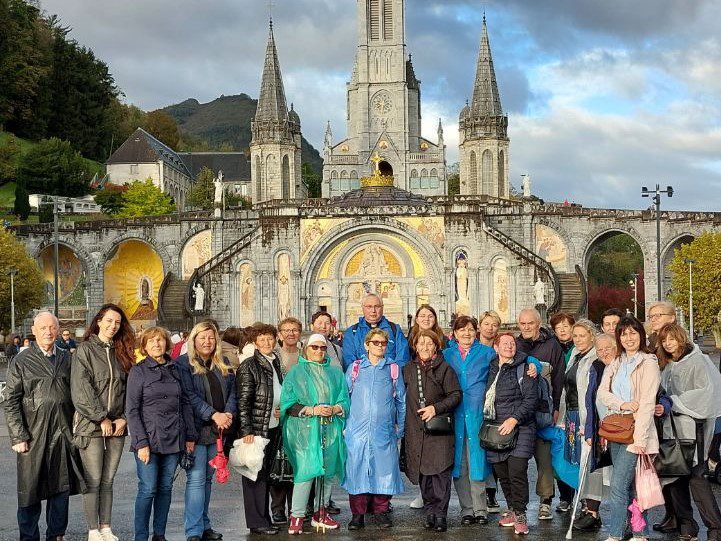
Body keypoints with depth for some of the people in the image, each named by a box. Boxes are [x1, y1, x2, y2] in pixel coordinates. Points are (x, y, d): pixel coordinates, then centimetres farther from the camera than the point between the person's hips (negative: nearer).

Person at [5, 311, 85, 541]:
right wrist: (18, 436, -9)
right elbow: (11, 402, -3)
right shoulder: (21, 361, -1)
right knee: (30, 490, 3)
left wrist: (76, 428, 8)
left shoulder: (66, 358, 10)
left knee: (61, 488, 9)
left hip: (63, 434, 3)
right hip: (33, 436, -3)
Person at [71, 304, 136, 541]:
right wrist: (102, 418, -12)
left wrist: (123, 418, -2)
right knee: (93, 481, -2)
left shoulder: (121, 352, 12)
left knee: (107, 481, 8)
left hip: (116, 426, 5)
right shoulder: (85, 350, -3)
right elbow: (81, 390, -10)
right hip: (91, 424, -4)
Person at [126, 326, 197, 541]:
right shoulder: (138, 371, -2)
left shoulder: (175, 369, 11)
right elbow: (131, 410, -6)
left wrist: (190, 436, 7)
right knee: (148, 489, -5)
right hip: (149, 439, -4)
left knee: (166, 487, 8)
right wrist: (141, 442, -13)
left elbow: (185, 404, 14)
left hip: (174, 440, 4)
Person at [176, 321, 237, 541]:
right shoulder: (183, 364, -4)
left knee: (207, 478, 12)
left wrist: (229, 414, -8)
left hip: (217, 431, 6)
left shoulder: (224, 364, 15)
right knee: (196, 479, -8)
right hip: (196, 429, -6)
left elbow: (232, 392, 12)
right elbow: (190, 396, -13)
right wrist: (214, 415, -19)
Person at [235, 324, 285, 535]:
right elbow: (243, 401, -14)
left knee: (265, 473, 13)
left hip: (273, 427, 7)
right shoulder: (248, 367, -9)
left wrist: (280, 410, 10)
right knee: (255, 474, -2)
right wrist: (246, 430, -18)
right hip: (255, 428, -7)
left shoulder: (276, 364, 13)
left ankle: (264, 518, 20)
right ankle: (257, 522, 3)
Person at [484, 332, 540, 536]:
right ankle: (512, 510, 22)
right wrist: (487, 424, 12)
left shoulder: (523, 369, -1)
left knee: (517, 472, -12)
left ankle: (520, 516, -3)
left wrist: (514, 419, -15)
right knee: (502, 473, 7)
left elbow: (531, 399, -7)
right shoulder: (492, 369, 13)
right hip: (496, 430, 5)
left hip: (520, 428, -5)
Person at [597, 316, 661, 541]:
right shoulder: (615, 365, 16)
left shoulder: (648, 363, -5)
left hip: (635, 431, -7)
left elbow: (647, 403, -12)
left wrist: (640, 438, -18)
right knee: (629, 487, 10)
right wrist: (622, 404, -14)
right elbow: (602, 392, 5)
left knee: (618, 485, -12)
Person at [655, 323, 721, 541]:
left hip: (692, 427, -7)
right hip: (671, 428, 7)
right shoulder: (667, 366, 16)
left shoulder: (697, 362, -5)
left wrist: (674, 403, -13)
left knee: (695, 476, -10)